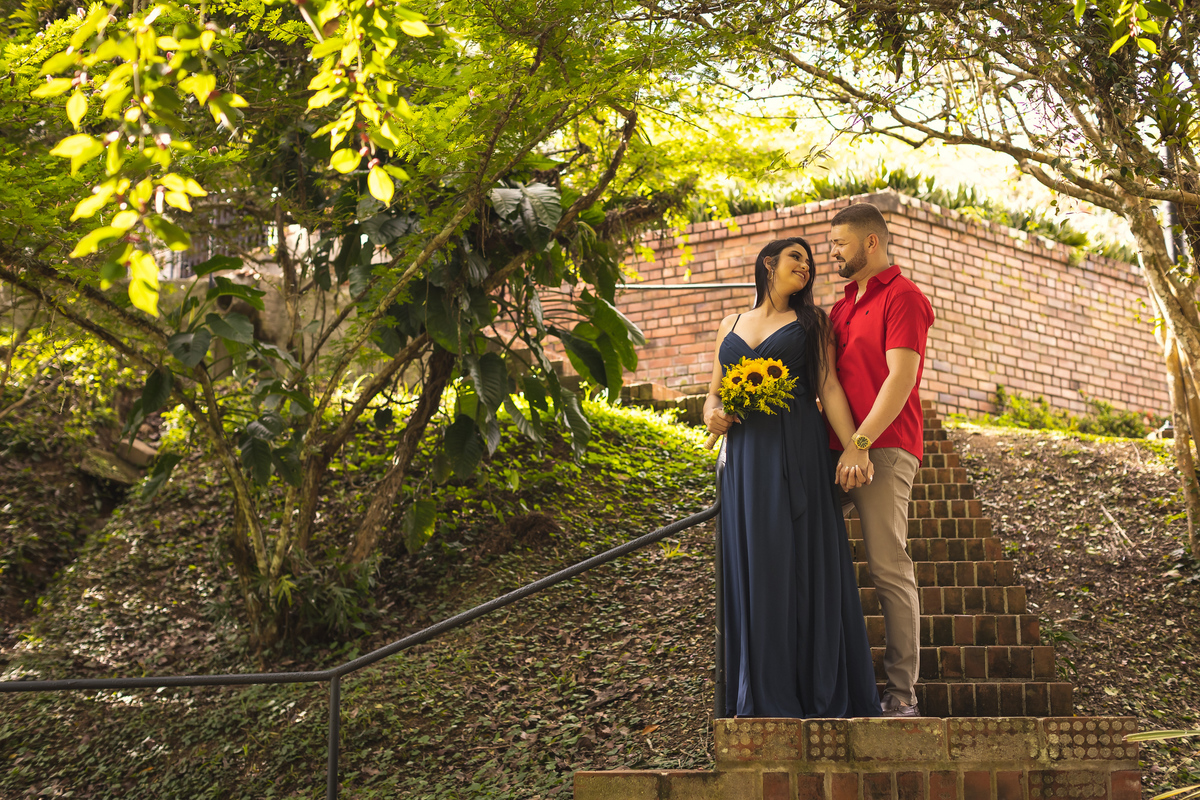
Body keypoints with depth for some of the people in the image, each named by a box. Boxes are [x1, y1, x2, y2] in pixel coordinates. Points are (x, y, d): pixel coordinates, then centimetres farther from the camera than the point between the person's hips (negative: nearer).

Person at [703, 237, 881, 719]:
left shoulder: (810, 322, 10)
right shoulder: (731, 325, 18)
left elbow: (828, 388, 1)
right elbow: (714, 391, 20)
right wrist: (713, 415, -3)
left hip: (796, 453, -3)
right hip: (744, 457, 3)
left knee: (801, 563, -5)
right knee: (753, 567, 2)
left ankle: (819, 693, 1)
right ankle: (763, 696, 8)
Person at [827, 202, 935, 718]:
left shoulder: (902, 297, -3)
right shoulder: (841, 307, 24)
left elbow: (901, 378, -13)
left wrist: (860, 443, -19)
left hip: (882, 449, -8)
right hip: (836, 451, 8)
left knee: (889, 567, -8)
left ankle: (902, 691, -3)